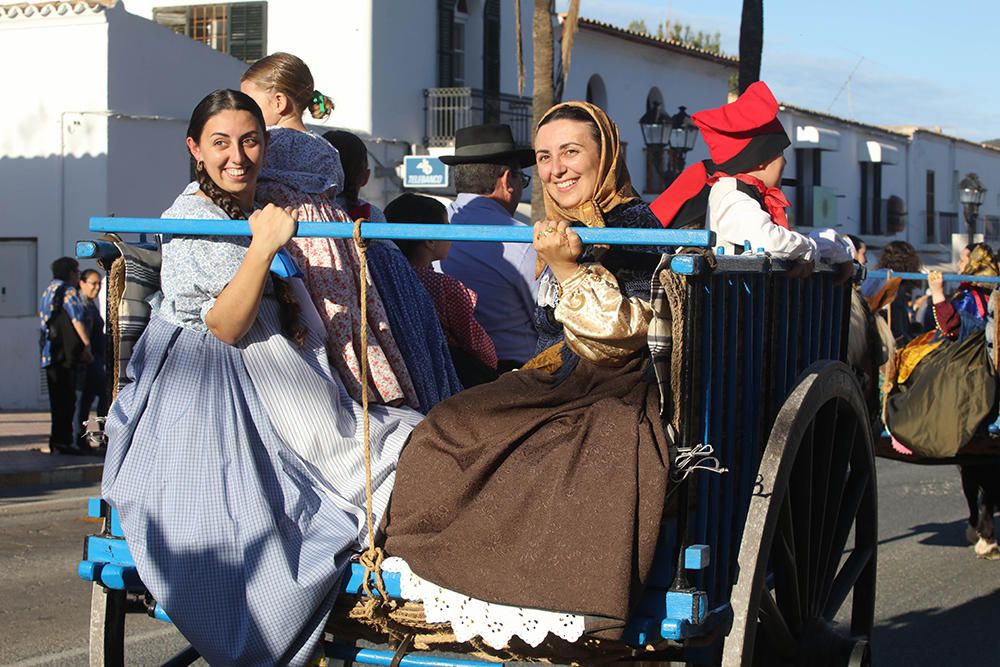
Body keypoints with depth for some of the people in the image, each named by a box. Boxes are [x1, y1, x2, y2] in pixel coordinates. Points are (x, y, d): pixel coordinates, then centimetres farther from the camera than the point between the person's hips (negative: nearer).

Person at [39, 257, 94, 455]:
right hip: (66, 353, -9)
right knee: (67, 398, -8)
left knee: (58, 399, 12)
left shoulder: (48, 291, 20)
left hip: (49, 353, 9)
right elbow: (77, 322, -15)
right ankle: (62, 441, -11)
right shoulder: (68, 292, -8)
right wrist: (87, 347, -9)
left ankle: (57, 441, 15)